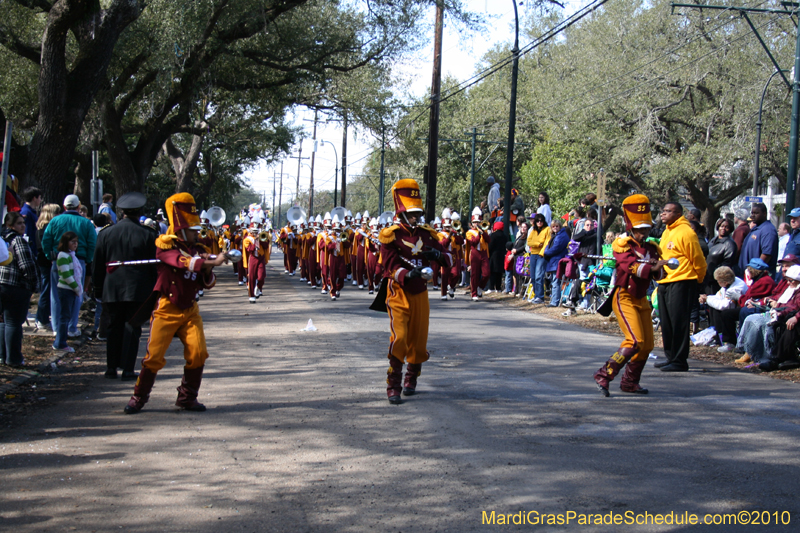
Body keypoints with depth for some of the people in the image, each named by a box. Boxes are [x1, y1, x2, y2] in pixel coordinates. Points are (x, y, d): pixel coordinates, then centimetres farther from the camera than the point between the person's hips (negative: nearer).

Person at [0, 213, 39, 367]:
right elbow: (27, 266, -18)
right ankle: (14, 359, 5)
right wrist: (34, 285, -6)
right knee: (14, 323, -1)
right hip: (17, 288, -8)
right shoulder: (18, 240, -14)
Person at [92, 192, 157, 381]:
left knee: (114, 328, 12)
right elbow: (155, 266, -3)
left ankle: (111, 368, 13)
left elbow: (97, 264, 6)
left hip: (112, 289, 2)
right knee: (132, 328, 3)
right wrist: (155, 290, 7)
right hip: (138, 290, -2)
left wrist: (98, 289, 14)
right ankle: (127, 369, 1)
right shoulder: (148, 235, -6)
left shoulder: (106, 233, 1)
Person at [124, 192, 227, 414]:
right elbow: (183, 261, -28)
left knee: (198, 352, -7)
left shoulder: (199, 250, 8)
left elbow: (207, 284, 10)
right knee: (154, 355, -5)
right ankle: (139, 397, 12)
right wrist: (213, 262, -30)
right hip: (166, 310, -5)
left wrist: (207, 271, -11)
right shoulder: (166, 245, -9)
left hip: (190, 310, 5)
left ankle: (187, 397, 9)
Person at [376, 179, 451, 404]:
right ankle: (393, 387, -12)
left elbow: (448, 259, 8)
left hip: (420, 294, 4)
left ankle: (411, 380, 33)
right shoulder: (391, 236, -6)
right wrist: (408, 275, -33)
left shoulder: (427, 234, 6)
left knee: (419, 340, 10)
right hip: (399, 294, -4)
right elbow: (391, 267, -13)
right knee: (399, 338, -18)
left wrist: (438, 255, -15)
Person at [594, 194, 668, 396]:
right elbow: (630, 265, -27)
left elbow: (659, 275, -2)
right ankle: (604, 375, -13)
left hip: (641, 300, 7)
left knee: (647, 345, 8)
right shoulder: (622, 244, -9)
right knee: (635, 340, -20)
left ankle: (630, 382, 23)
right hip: (624, 298, -7)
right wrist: (651, 268, -40)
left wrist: (658, 267, -24)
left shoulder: (651, 248, 10)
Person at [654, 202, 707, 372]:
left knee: (678, 322, -6)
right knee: (667, 323, 12)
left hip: (681, 283, -9)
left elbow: (697, 259, -8)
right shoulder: (666, 232, 15)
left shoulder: (685, 232, -12)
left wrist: (698, 280, 3)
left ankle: (679, 361, -1)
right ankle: (670, 357, 22)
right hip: (664, 282, 9)